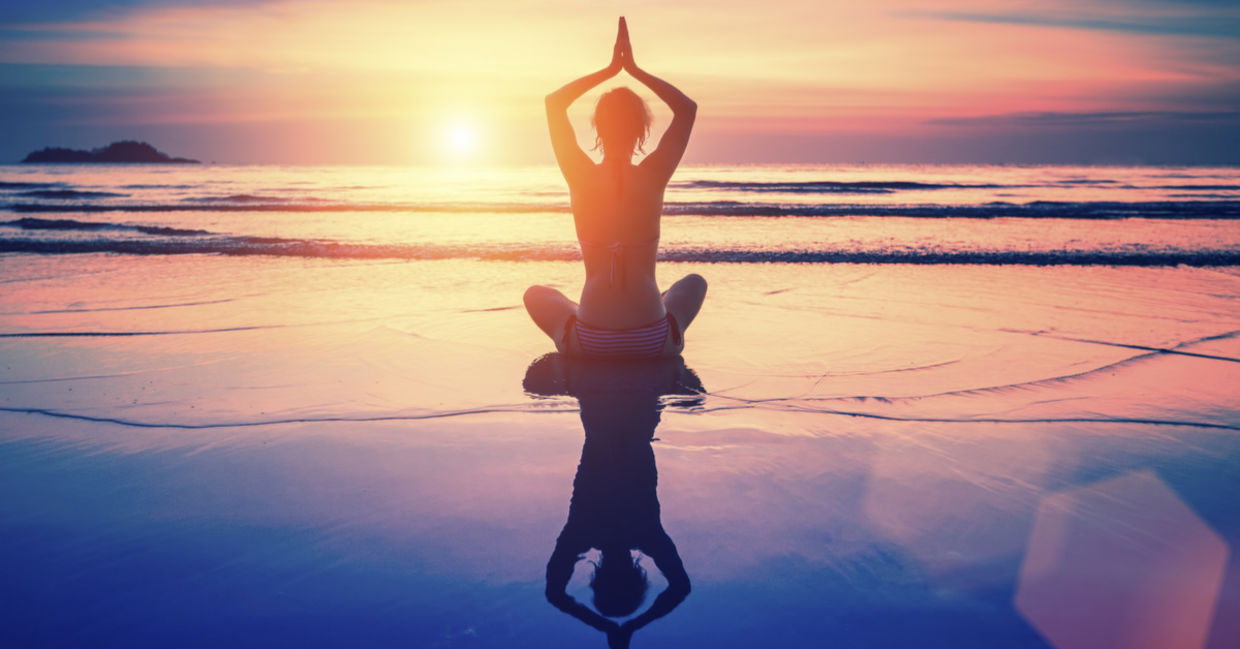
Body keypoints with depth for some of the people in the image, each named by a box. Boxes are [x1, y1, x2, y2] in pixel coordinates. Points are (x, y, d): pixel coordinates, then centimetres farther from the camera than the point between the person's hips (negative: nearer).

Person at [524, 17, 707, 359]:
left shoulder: (581, 177, -4)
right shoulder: (654, 176, -5)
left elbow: (554, 102, 13)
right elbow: (688, 107, 12)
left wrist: (610, 69, 13)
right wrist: (635, 69, 10)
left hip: (589, 343, 0)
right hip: (654, 343, 0)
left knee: (536, 294, 32)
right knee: (694, 283, 34)